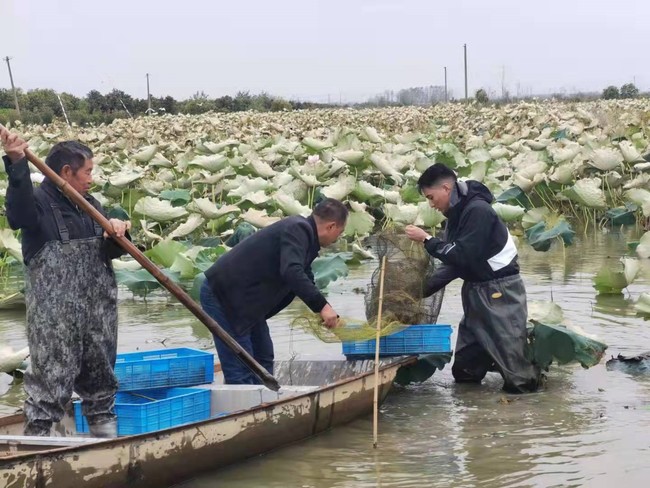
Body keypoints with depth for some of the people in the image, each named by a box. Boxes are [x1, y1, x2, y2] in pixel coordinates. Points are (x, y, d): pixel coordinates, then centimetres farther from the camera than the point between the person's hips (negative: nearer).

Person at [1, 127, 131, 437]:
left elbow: (111, 253, 15)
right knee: (51, 376, -6)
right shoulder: (39, 201, -8)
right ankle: (37, 432, 1)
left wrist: (117, 234, -9)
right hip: (55, 315, -7)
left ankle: (105, 431, 27)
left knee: (100, 373, 15)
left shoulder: (90, 205, 14)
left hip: (98, 310, 7)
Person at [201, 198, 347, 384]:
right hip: (222, 295, -11)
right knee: (240, 370, -12)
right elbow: (291, 272, -35)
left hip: (246, 300, 11)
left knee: (263, 360, 15)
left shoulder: (303, 232, 15)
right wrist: (322, 306, -36)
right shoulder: (297, 229, -18)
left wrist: (328, 315, 30)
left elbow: (305, 277, 28)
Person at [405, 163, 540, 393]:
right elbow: (452, 262, 12)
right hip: (476, 288, 10)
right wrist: (423, 289, 3)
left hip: (500, 290, -10)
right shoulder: (457, 213, 9)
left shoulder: (478, 211, -21)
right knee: (463, 371, 12)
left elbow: (463, 255, -26)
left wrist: (427, 240, -18)